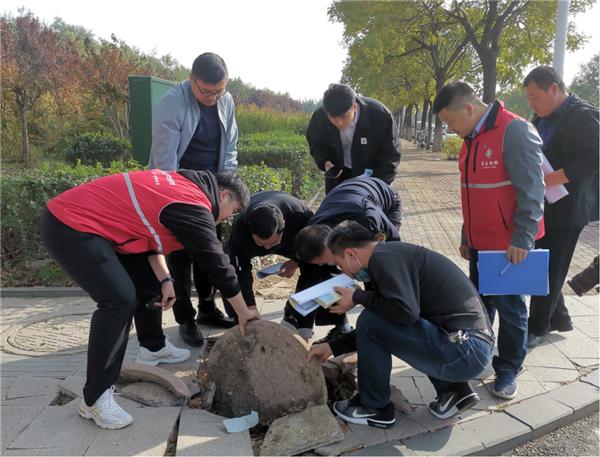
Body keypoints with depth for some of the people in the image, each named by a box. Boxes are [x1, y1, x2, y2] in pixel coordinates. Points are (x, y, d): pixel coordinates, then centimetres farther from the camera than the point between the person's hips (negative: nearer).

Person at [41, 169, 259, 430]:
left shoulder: (181, 185, 9)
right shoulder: (193, 207, -18)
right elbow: (217, 264, -11)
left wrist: (164, 280, 1)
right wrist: (243, 313, 1)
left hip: (81, 218, 10)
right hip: (70, 229, -10)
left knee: (147, 278, 17)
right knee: (120, 300, -19)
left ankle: (153, 348, 32)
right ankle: (95, 399, -8)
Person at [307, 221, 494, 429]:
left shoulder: (384, 258, -13)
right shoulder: (392, 255, 17)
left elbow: (406, 312, -27)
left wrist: (357, 297, -10)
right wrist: (332, 347, 24)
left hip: (465, 351, -10)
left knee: (371, 321, -12)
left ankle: (374, 408, 8)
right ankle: (453, 389, 18)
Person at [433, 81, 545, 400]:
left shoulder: (515, 132, -17)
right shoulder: (471, 138, 10)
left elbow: (531, 190, -19)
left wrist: (522, 238, -21)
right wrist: (466, 237, 18)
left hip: (510, 245, -7)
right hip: (480, 242, 8)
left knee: (509, 306, 5)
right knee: (479, 302, 16)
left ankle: (508, 369, 21)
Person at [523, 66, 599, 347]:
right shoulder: (541, 119, 12)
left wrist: (547, 180, -27)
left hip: (566, 208, -8)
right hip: (542, 205, 8)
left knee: (549, 269, 1)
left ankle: (537, 328, 15)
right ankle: (559, 318, 30)